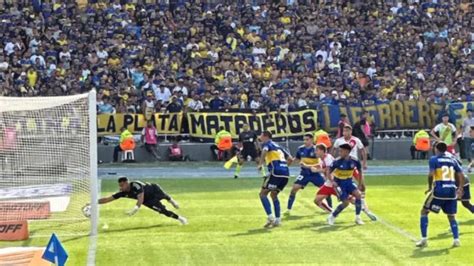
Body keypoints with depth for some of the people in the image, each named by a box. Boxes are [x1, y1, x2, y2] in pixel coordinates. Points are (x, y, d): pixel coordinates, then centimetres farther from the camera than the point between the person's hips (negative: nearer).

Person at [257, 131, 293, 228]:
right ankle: (278, 220, 14)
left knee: (263, 194, 2)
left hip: (276, 172, -7)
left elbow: (265, 151, -17)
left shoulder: (266, 143, 8)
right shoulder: (278, 146, 28)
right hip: (285, 173, 7)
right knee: (273, 194, 22)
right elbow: (290, 159, 25)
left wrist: (260, 164, -15)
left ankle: (270, 217, -10)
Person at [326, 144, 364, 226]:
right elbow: (329, 173, -11)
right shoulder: (337, 161, -20)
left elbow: (360, 172, 3)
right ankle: (332, 217, 9)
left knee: (358, 194, -22)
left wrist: (360, 184, -1)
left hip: (349, 181, 3)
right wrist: (332, 181, -28)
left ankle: (358, 218, -9)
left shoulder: (355, 161, -14)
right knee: (346, 202, -13)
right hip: (339, 183, -3)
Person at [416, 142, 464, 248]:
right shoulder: (452, 160, 14)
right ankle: (456, 239, 5)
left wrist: (430, 187, -1)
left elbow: (431, 174, -13)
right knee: (451, 216, 19)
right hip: (451, 191, 4)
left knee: (424, 212, 10)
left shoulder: (434, 159, 0)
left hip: (439, 190, -4)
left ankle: (424, 239, 4)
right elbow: (460, 175, 9)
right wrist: (460, 189, 18)